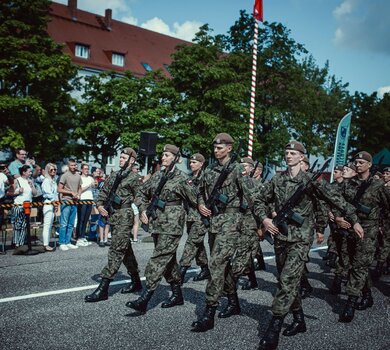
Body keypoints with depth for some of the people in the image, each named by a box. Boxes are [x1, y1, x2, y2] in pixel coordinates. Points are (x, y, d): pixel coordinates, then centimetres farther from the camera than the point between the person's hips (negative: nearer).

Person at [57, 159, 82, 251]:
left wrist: (78, 195, 2)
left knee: (71, 224, 10)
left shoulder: (78, 176, 11)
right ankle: (62, 243, 2)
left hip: (74, 203, 6)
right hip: (66, 202, -6)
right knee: (64, 224, -4)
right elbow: (59, 189, -8)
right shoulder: (65, 175, -6)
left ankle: (68, 242, 17)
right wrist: (71, 192, -14)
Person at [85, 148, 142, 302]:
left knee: (116, 251, -9)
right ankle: (136, 282, 28)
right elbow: (103, 192, 18)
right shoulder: (113, 176, 15)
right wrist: (99, 204, 2)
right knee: (125, 250, 16)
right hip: (112, 216, 8)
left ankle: (103, 289, -12)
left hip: (124, 217, -8)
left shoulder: (134, 178, -6)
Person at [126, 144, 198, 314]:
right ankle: (177, 295, 26)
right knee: (168, 259, 13)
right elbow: (142, 192, 22)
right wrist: (143, 210, 12)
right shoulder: (157, 176, 12)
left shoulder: (181, 178, -6)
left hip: (172, 225, -7)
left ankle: (143, 300, -14)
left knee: (159, 259, -11)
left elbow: (195, 199, -3)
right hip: (157, 223, 7)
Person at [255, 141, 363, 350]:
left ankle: (274, 329, -13)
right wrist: (264, 218, -4)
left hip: (301, 238, -5)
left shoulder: (310, 180, -4)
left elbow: (335, 199, -1)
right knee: (290, 281, 13)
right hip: (280, 236, 5)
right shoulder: (276, 180, 7)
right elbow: (259, 201, 15)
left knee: (287, 280, -15)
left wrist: (354, 220, -1)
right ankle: (299, 320, 30)